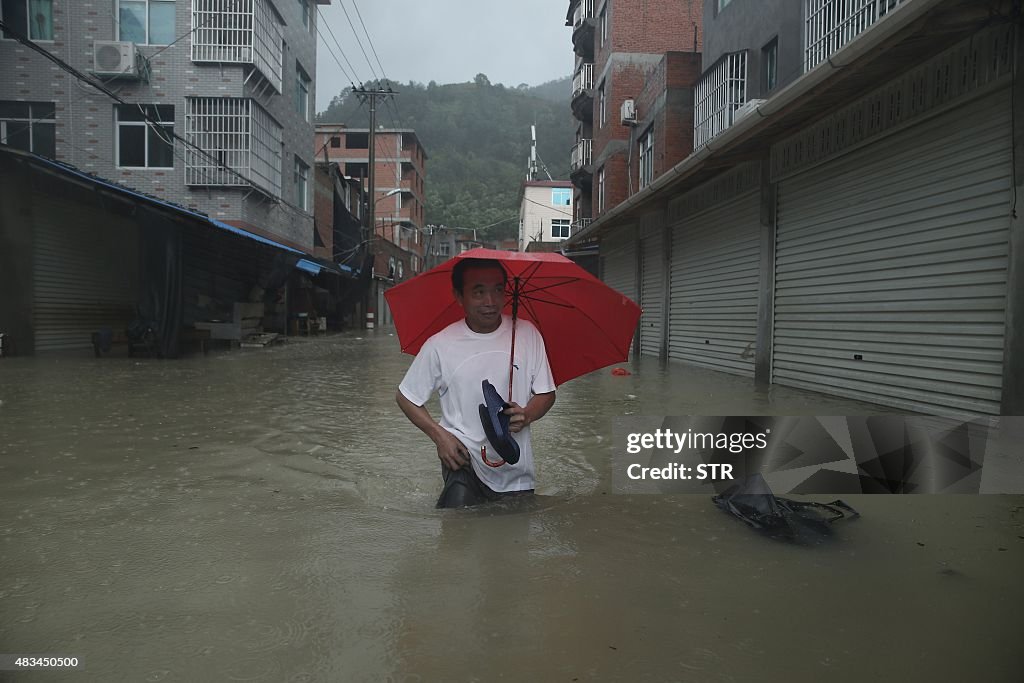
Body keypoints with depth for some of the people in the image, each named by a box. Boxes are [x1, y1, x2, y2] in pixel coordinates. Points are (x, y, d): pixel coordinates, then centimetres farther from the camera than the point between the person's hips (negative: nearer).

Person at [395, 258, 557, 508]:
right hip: (463, 459, -3)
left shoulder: (527, 333, -3)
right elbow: (406, 398, 4)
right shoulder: (440, 345, -8)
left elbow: (547, 393, 6)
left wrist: (526, 416, -15)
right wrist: (439, 435, -8)